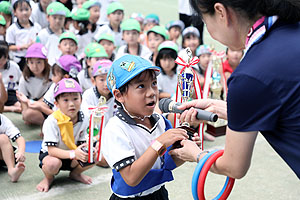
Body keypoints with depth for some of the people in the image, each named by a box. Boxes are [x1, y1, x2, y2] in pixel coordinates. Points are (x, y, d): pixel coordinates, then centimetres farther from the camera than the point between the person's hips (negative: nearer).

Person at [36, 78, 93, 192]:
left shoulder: (84, 119, -11)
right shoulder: (52, 121, -27)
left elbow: (81, 143, -6)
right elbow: (51, 149, -29)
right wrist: (73, 153, -43)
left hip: (72, 154, 5)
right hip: (50, 154, -4)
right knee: (53, 163, -39)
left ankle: (75, 173, 13)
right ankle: (48, 178, 1)